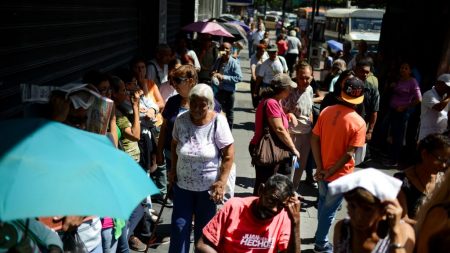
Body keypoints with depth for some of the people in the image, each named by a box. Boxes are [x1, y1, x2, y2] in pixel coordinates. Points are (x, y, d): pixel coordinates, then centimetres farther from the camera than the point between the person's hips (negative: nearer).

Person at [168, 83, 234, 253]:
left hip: (208, 186, -2)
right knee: (179, 227, 7)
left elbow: (229, 154, -14)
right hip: (182, 184, 2)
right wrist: (173, 169, 4)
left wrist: (222, 182, -17)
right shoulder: (181, 120, -8)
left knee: (203, 228, 14)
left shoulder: (218, 122, -17)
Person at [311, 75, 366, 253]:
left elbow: (314, 140, -9)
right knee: (329, 210, 14)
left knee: (323, 204, 26)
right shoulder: (358, 123, -19)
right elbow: (349, 154, -21)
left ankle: (321, 236, 45)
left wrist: (320, 168, -8)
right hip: (340, 175, -4)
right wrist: (329, 172, -13)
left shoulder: (326, 111, -9)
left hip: (323, 171, 4)